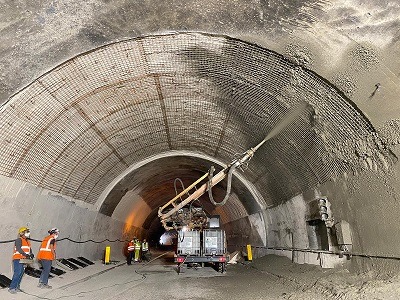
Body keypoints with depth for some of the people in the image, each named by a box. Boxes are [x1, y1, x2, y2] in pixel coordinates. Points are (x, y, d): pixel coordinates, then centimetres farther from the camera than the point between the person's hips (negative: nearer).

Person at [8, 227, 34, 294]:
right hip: (18, 259, -8)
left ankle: (17, 287, 16)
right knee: (17, 273, -11)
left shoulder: (27, 241, 18)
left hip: (24, 260, 8)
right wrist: (26, 255, -27)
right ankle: (11, 288, -4)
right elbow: (18, 249, -20)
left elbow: (29, 249, 15)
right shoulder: (19, 240, -8)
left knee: (21, 273, 8)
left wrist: (31, 254, -5)